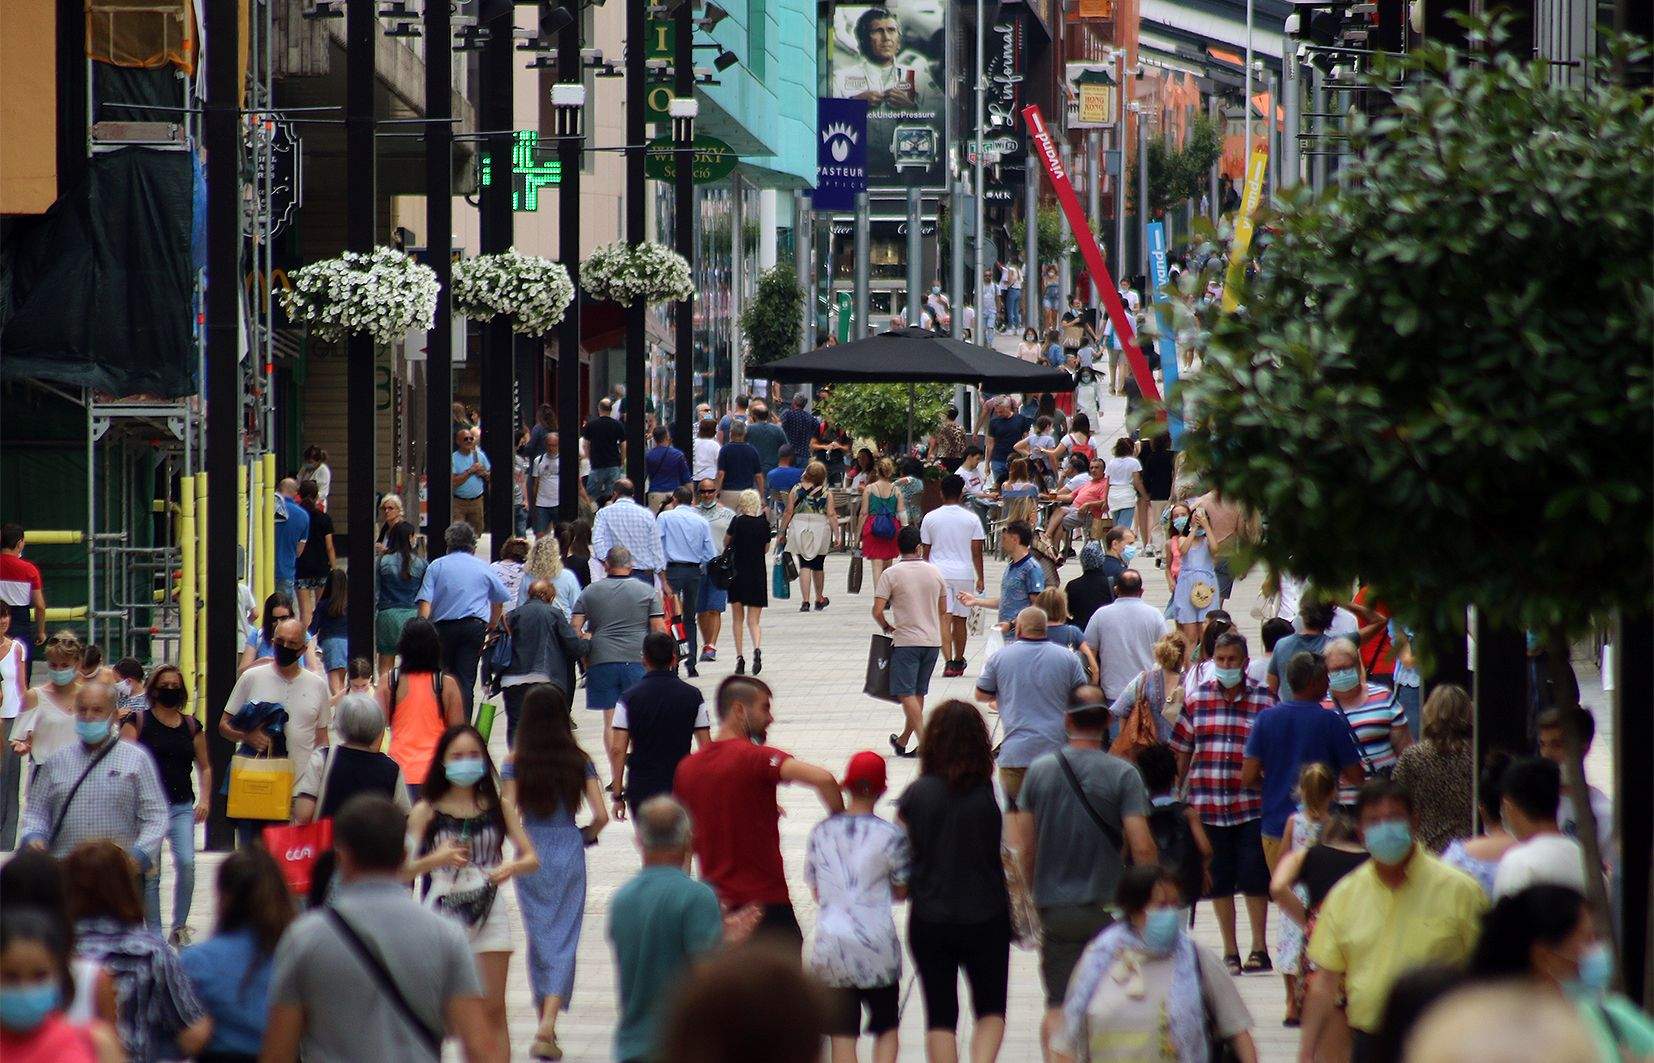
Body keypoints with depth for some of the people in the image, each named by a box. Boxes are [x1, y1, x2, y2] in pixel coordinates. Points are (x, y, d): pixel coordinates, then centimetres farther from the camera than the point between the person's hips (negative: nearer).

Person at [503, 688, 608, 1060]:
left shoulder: (516, 763, -4)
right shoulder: (580, 761, -3)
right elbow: (601, 816, -6)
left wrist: (520, 848, 12)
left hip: (531, 855, 0)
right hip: (570, 854, 0)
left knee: (539, 939, 13)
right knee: (564, 940, 0)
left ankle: (545, 1025, 18)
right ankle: (548, 1026, -16)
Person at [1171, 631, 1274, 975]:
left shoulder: (1264, 702, 0)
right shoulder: (1195, 700, 6)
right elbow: (1181, 753, 11)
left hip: (1251, 804, -2)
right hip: (1207, 804, 2)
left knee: (1254, 879, -1)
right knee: (1219, 881, 7)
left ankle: (1259, 948, 10)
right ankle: (1230, 951, 16)